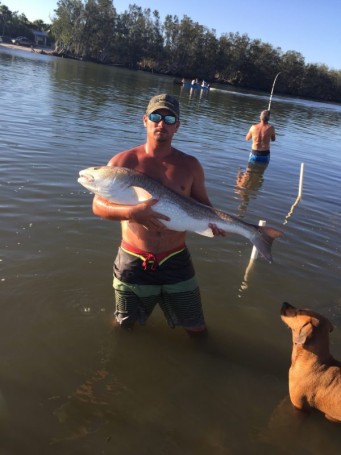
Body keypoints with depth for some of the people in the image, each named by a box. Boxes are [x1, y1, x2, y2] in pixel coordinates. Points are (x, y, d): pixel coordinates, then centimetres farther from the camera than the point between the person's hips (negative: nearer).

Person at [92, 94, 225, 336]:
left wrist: (212, 221, -17)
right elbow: (98, 205, -11)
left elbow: (203, 205, 6)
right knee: (124, 327, 21)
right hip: (133, 262, -1)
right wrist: (131, 212, -30)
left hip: (177, 262, 1)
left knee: (197, 331, 13)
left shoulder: (190, 165, -1)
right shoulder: (124, 161, -7)